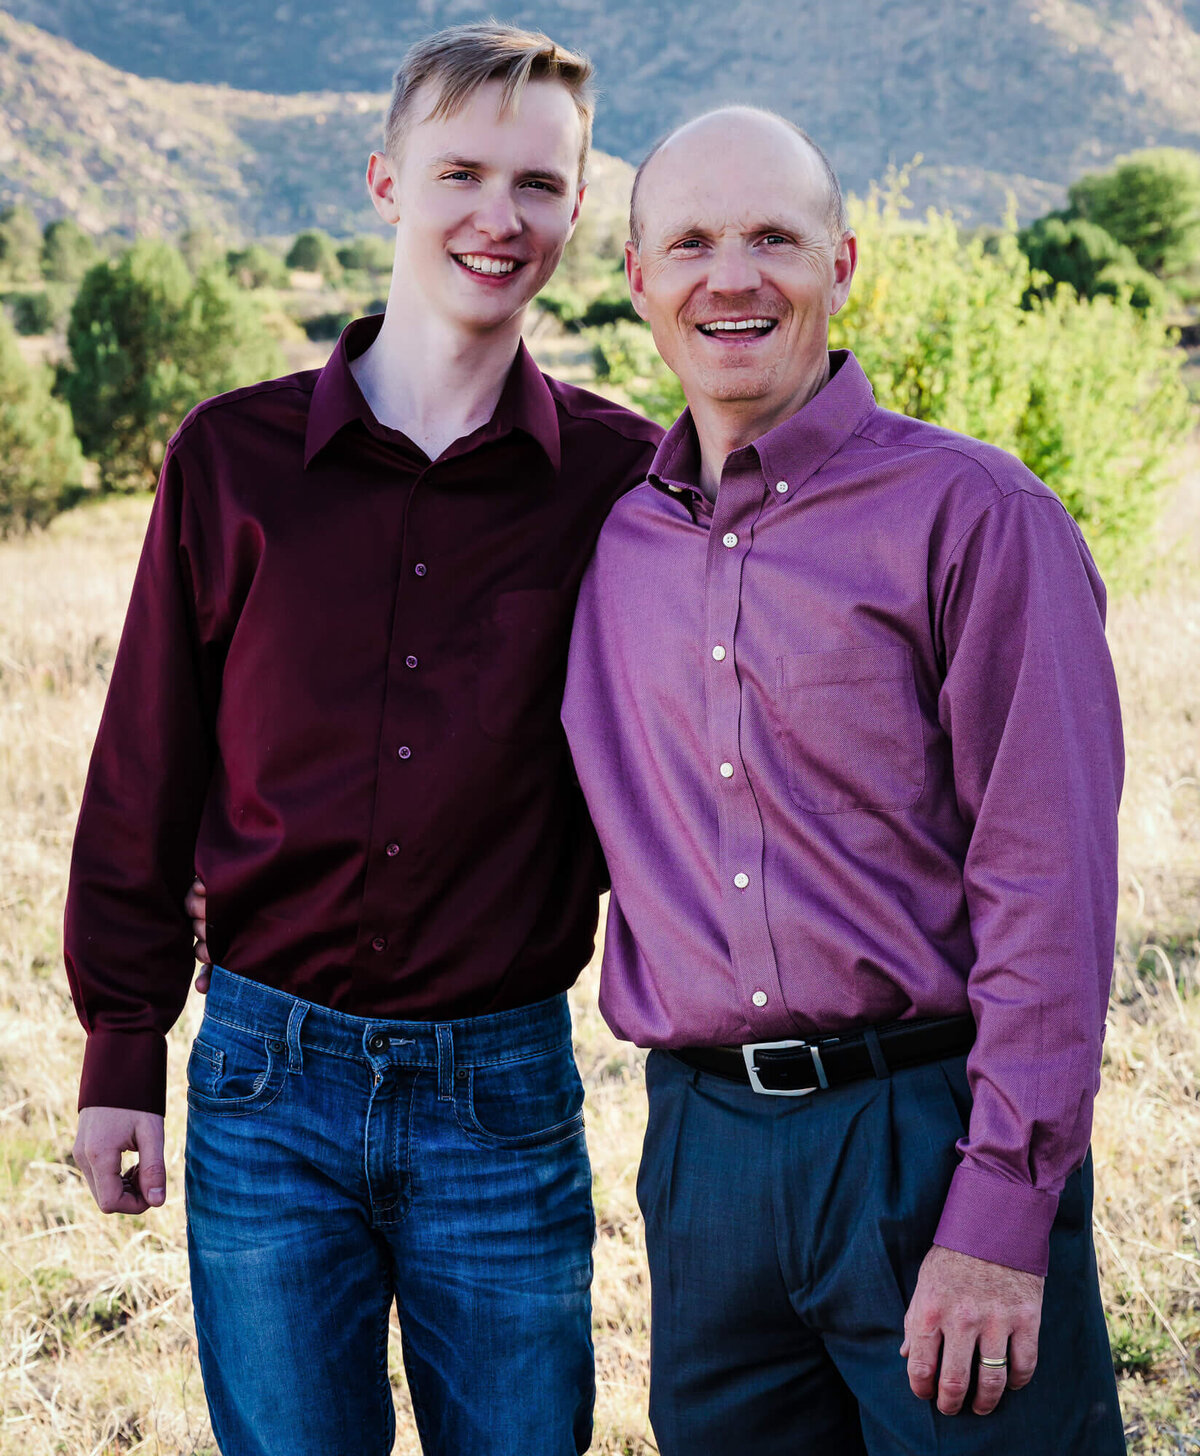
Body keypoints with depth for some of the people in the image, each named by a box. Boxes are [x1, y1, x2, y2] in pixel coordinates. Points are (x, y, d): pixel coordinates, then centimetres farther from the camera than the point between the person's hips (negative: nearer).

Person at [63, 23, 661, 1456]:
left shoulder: (622, 479, -2)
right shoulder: (233, 458, -1)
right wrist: (122, 1056, 4)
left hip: (504, 1085, 0)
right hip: (271, 1078, 1)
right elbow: (145, 775, 4)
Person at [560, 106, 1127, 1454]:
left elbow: (1048, 885, -10)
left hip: (932, 1138, -4)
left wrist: (1001, 1217, -15)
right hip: (701, 1140, 5)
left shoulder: (971, 515, -6)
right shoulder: (610, 542, 9)